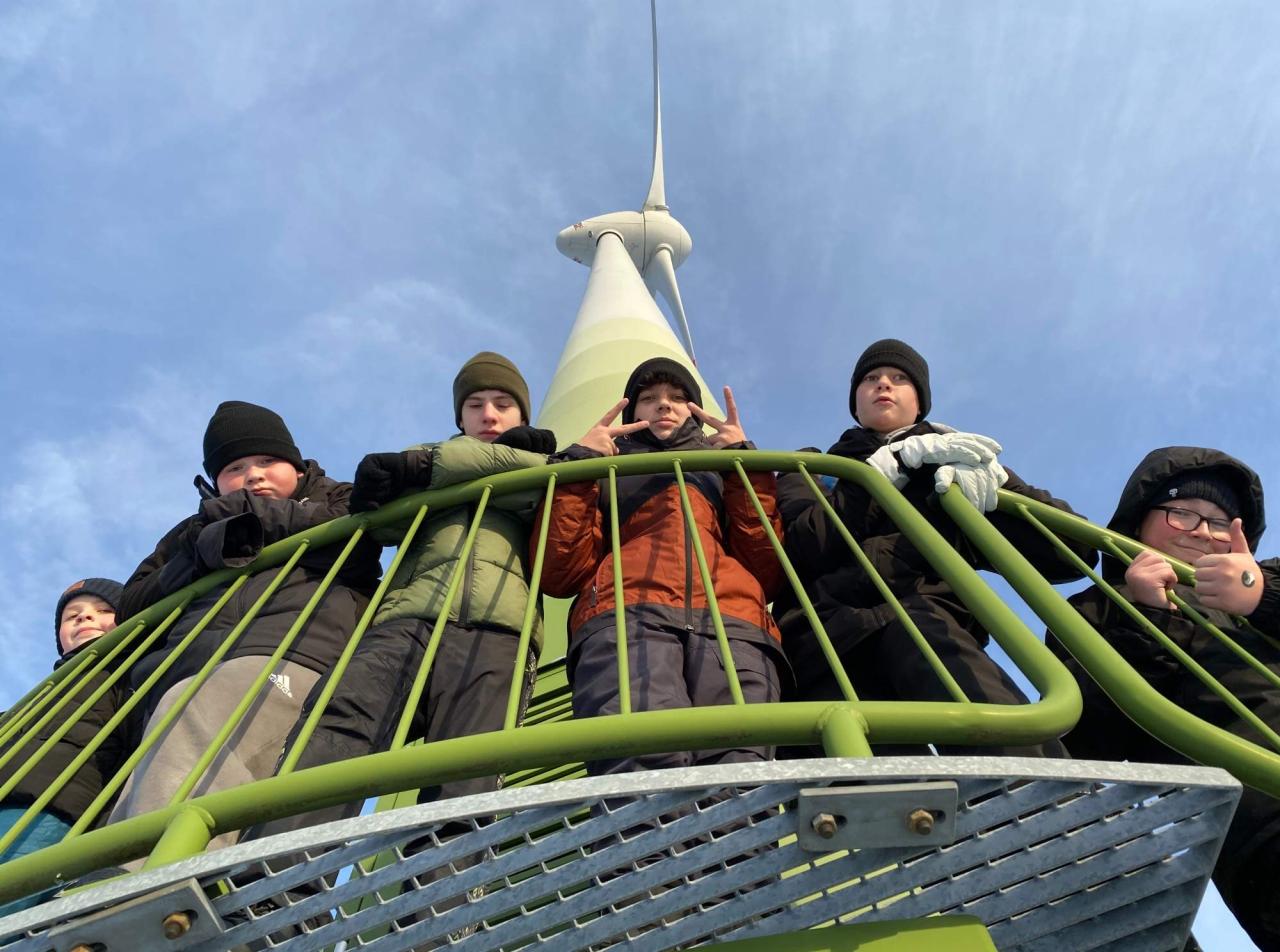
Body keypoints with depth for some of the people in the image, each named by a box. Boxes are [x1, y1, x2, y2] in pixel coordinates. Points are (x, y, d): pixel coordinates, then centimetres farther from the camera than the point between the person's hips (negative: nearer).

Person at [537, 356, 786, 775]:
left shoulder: (725, 469, 36)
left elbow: (768, 570, 16)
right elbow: (561, 573, 15)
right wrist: (576, 467, 13)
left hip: (733, 620, 1)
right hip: (627, 617, -1)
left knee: (739, 760, -32)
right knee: (642, 763, -35)